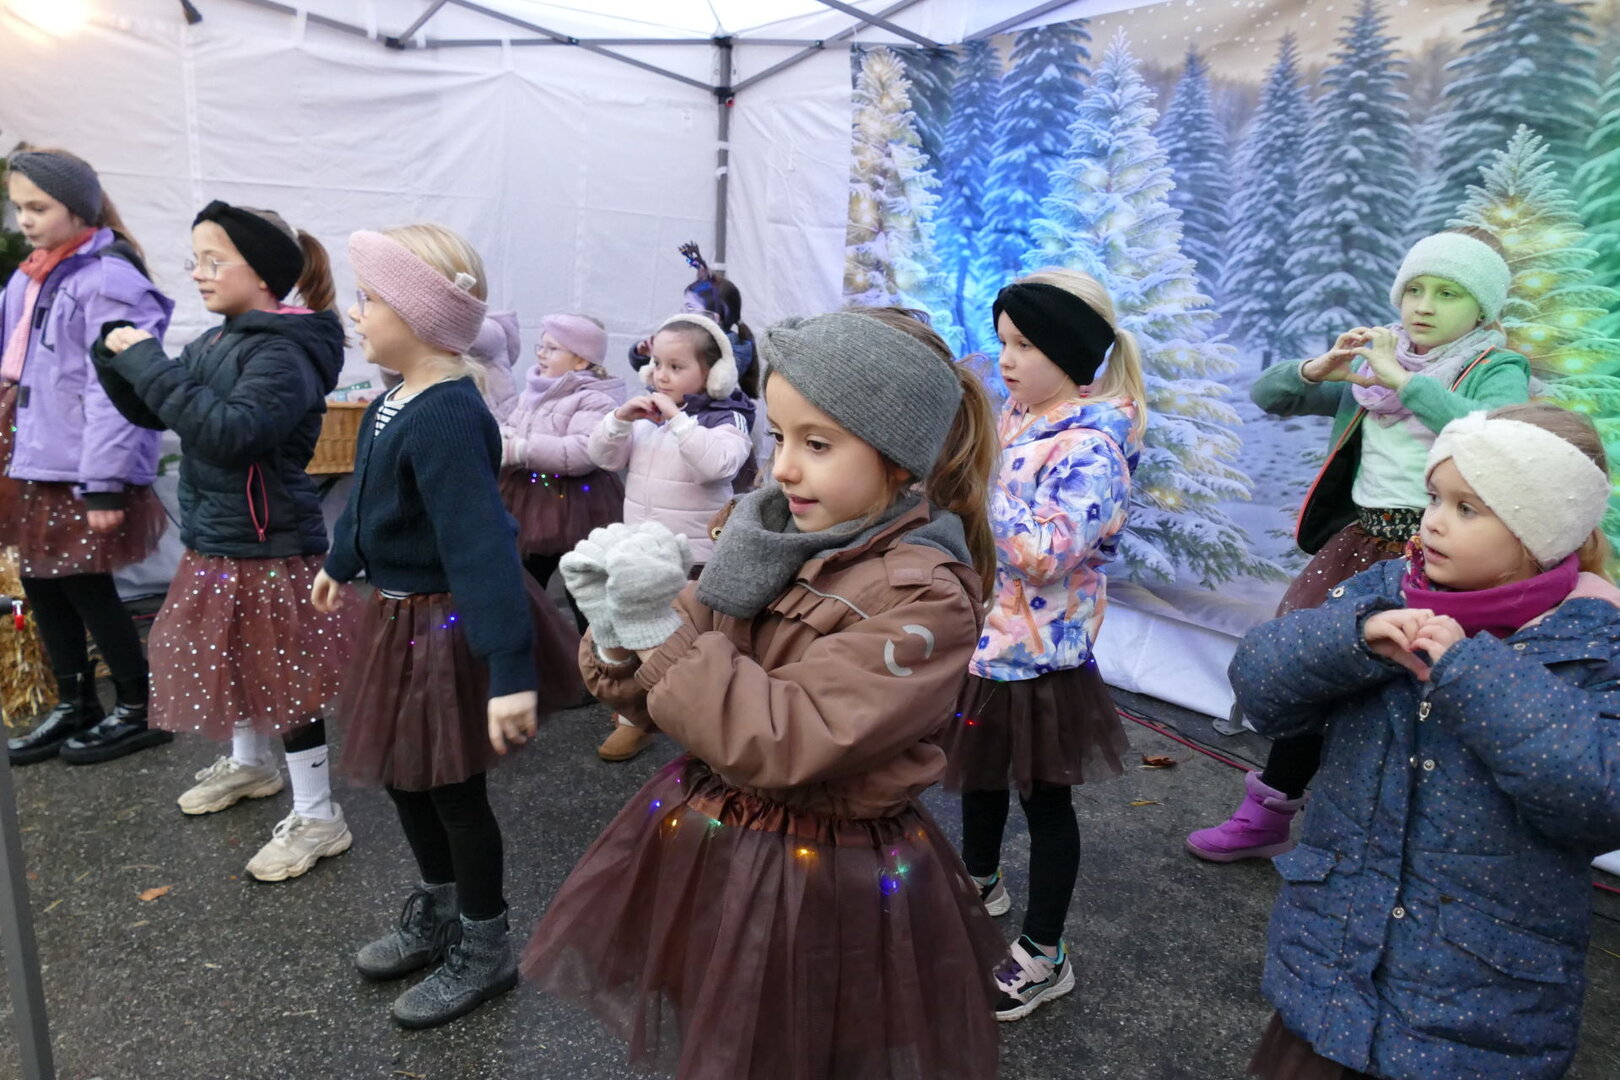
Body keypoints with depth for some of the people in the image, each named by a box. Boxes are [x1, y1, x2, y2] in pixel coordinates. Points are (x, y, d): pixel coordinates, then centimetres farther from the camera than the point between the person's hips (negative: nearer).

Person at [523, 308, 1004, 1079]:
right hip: (701, 842, 6)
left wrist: (661, 627, -28)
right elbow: (665, 690, 3)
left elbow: (784, 743, -28)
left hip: (829, 880, -6)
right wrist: (618, 632, -17)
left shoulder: (924, 596, -20)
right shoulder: (770, 539, -3)